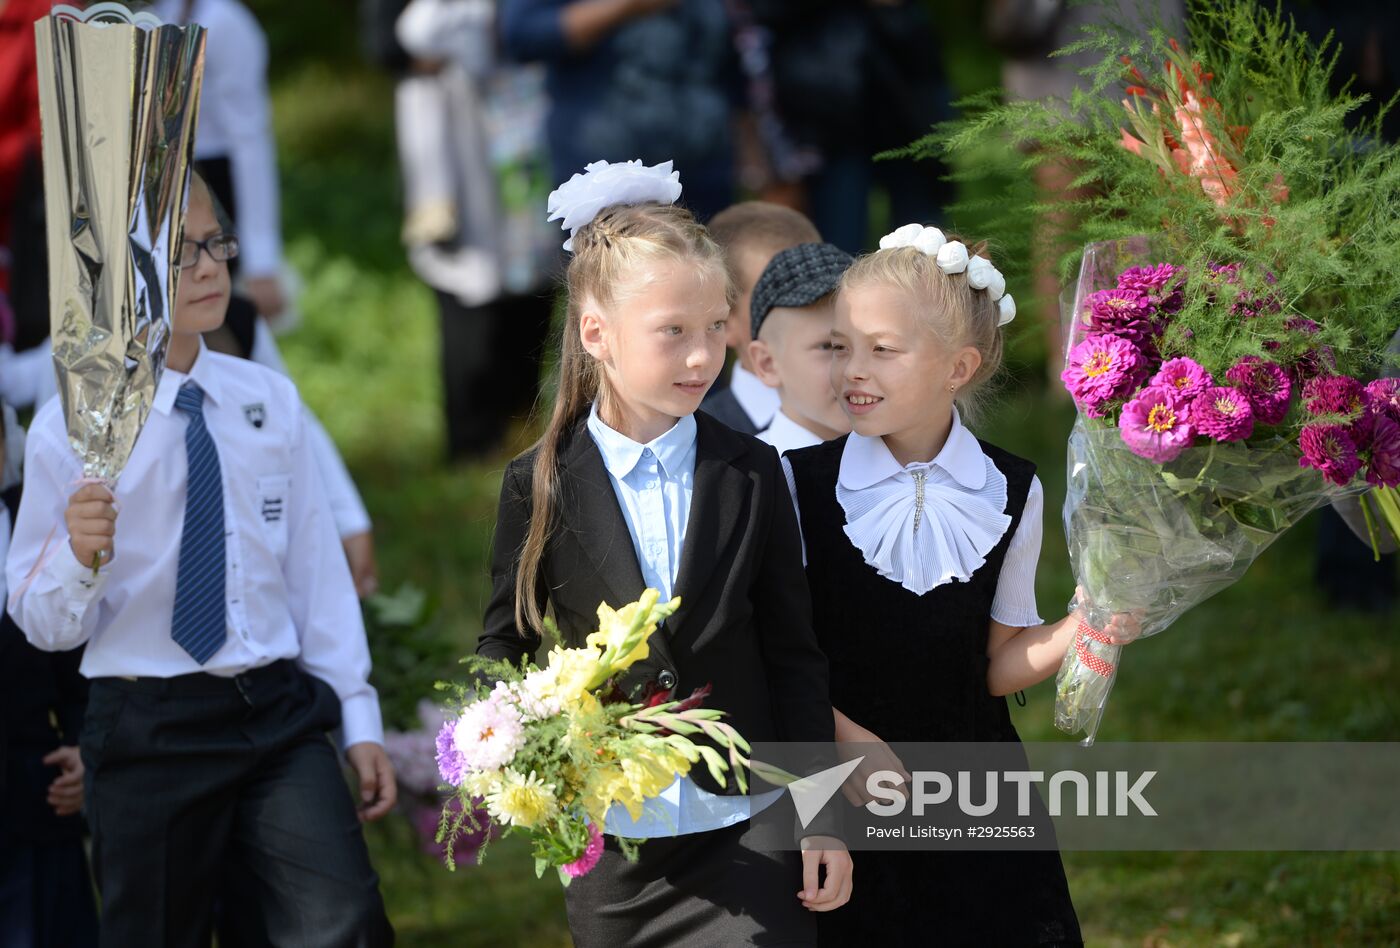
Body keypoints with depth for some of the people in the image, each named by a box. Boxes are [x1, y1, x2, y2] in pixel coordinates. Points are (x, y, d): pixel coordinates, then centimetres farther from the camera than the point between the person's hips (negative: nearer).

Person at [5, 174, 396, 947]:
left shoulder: (268, 400, 7)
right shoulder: (72, 426, -5)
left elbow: (317, 570, 10)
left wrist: (357, 717, 8)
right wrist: (79, 555, -23)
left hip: (279, 716, 3)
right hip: (147, 731, -2)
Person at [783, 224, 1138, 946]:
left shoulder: (1011, 493, -2)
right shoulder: (801, 483, -8)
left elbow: (998, 665, 3)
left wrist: (1080, 631, -14)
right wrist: (845, 738, -16)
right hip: (843, 799, -1)